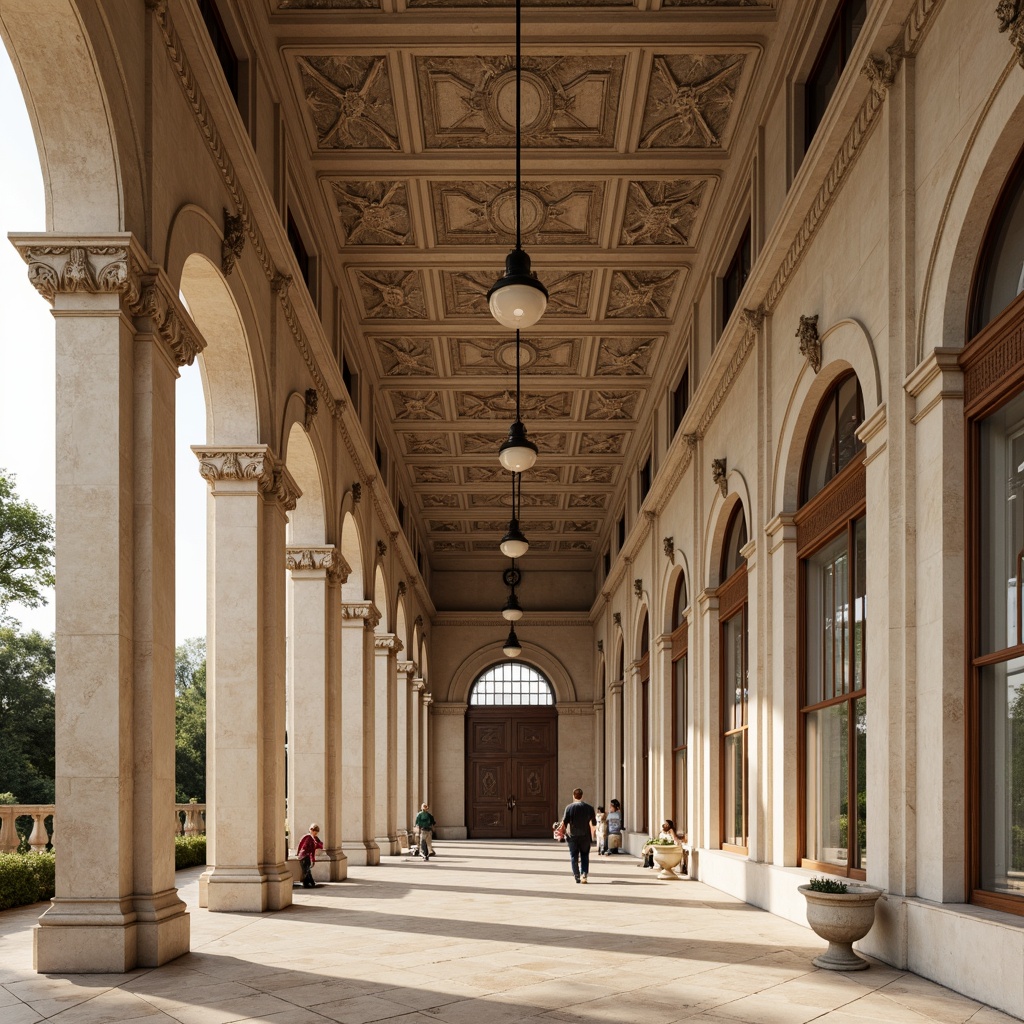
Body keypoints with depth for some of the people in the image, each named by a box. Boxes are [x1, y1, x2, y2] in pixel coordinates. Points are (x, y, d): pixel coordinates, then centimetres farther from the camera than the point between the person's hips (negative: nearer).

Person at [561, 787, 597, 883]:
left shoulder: (569, 807, -6)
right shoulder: (589, 808, 0)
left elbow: (564, 822, -9)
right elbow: (594, 823, 6)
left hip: (572, 836, -1)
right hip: (585, 836, 1)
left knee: (574, 856, 9)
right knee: (585, 856, 10)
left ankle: (577, 876, 10)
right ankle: (584, 874, -8)